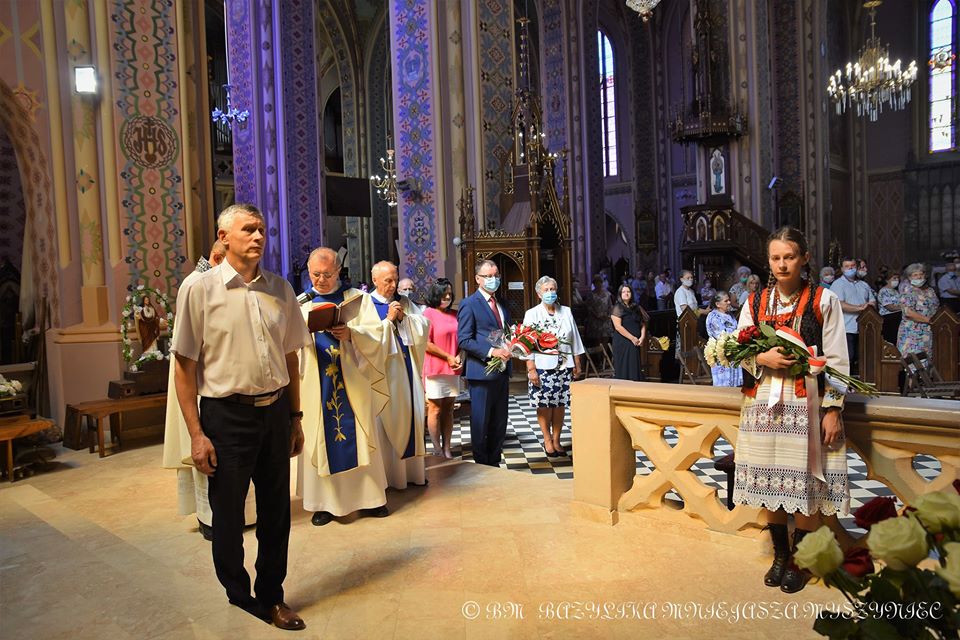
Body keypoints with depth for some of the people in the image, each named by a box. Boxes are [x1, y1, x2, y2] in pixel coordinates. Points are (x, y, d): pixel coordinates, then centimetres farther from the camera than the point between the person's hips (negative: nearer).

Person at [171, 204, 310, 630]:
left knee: (276, 511, 14)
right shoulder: (199, 289, -7)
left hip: (276, 410, 4)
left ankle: (271, 597, 34)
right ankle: (238, 598, 35)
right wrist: (196, 434, -11)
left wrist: (295, 417, 11)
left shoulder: (280, 289, 6)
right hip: (227, 414, -4)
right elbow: (185, 365, -7)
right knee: (228, 516, 11)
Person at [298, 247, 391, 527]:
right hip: (316, 385, 1)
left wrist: (351, 334, -23)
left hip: (353, 383, -1)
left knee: (358, 438, 5)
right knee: (320, 440, 4)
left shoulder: (357, 298, 6)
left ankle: (368, 496, 16)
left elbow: (376, 336, -4)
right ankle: (324, 502, 14)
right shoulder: (301, 303, 10)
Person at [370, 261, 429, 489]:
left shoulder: (405, 303, 12)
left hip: (407, 370, 5)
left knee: (410, 418, 9)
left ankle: (412, 470, 19)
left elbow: (423, 325, 3)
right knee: (388, 422, 1)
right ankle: (390, 474, 11)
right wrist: (389, 319, -14)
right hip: (385, 374, -5)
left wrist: (404, 317, -10)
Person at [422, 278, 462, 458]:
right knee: (435, 409, 0)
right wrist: (448, 357, -10)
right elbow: (426, 343, -10)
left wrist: (459, 356, 0)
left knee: (448, 409, 8)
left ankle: (447, 448, 13)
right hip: (435, 368, -5)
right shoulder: (429, 313, -5)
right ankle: (437, 450, 7)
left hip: (453, 369, 5)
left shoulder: (454, 315, 12)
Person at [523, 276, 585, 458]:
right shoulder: (532, 314, 0)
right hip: (542, 367, -3)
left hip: (564, 366, 3)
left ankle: (556, 440, 20)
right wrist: (531, 369, -11)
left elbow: (575, 341, 12)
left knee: (560, 404, 6)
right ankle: (547, 440, 19)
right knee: (544, 405, 2)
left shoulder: (566, 312, 9)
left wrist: (577, 365, 9)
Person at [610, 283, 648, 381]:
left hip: (635, 344, 5)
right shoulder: (617, 308, -4)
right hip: (622, 343, -5)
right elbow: (618, 326, -13)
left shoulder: (636, 307, 13)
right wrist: (632, 338, -15)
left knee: (635, 368, 5)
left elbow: (643, 324, 13)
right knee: (624, 369, -4)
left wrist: (642, 337, -4)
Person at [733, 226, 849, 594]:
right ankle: (780, 554, 26)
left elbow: (836, 360, -3)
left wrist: (832, 409, -8)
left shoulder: (824, 300, -1)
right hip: (765, 401, 3)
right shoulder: (755, 302, 8)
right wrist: (762, 358, -11)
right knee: (769, 481, 8)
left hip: (806, 401, -3)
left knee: (804, 483, 1)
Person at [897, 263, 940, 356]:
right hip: (913, 332, -6)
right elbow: (908, 312, -19)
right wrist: (928, 320, -17)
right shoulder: (908, 292, -8)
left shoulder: (930, 290, 13)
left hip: (929, 331, 6)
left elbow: (937, 307, 21)